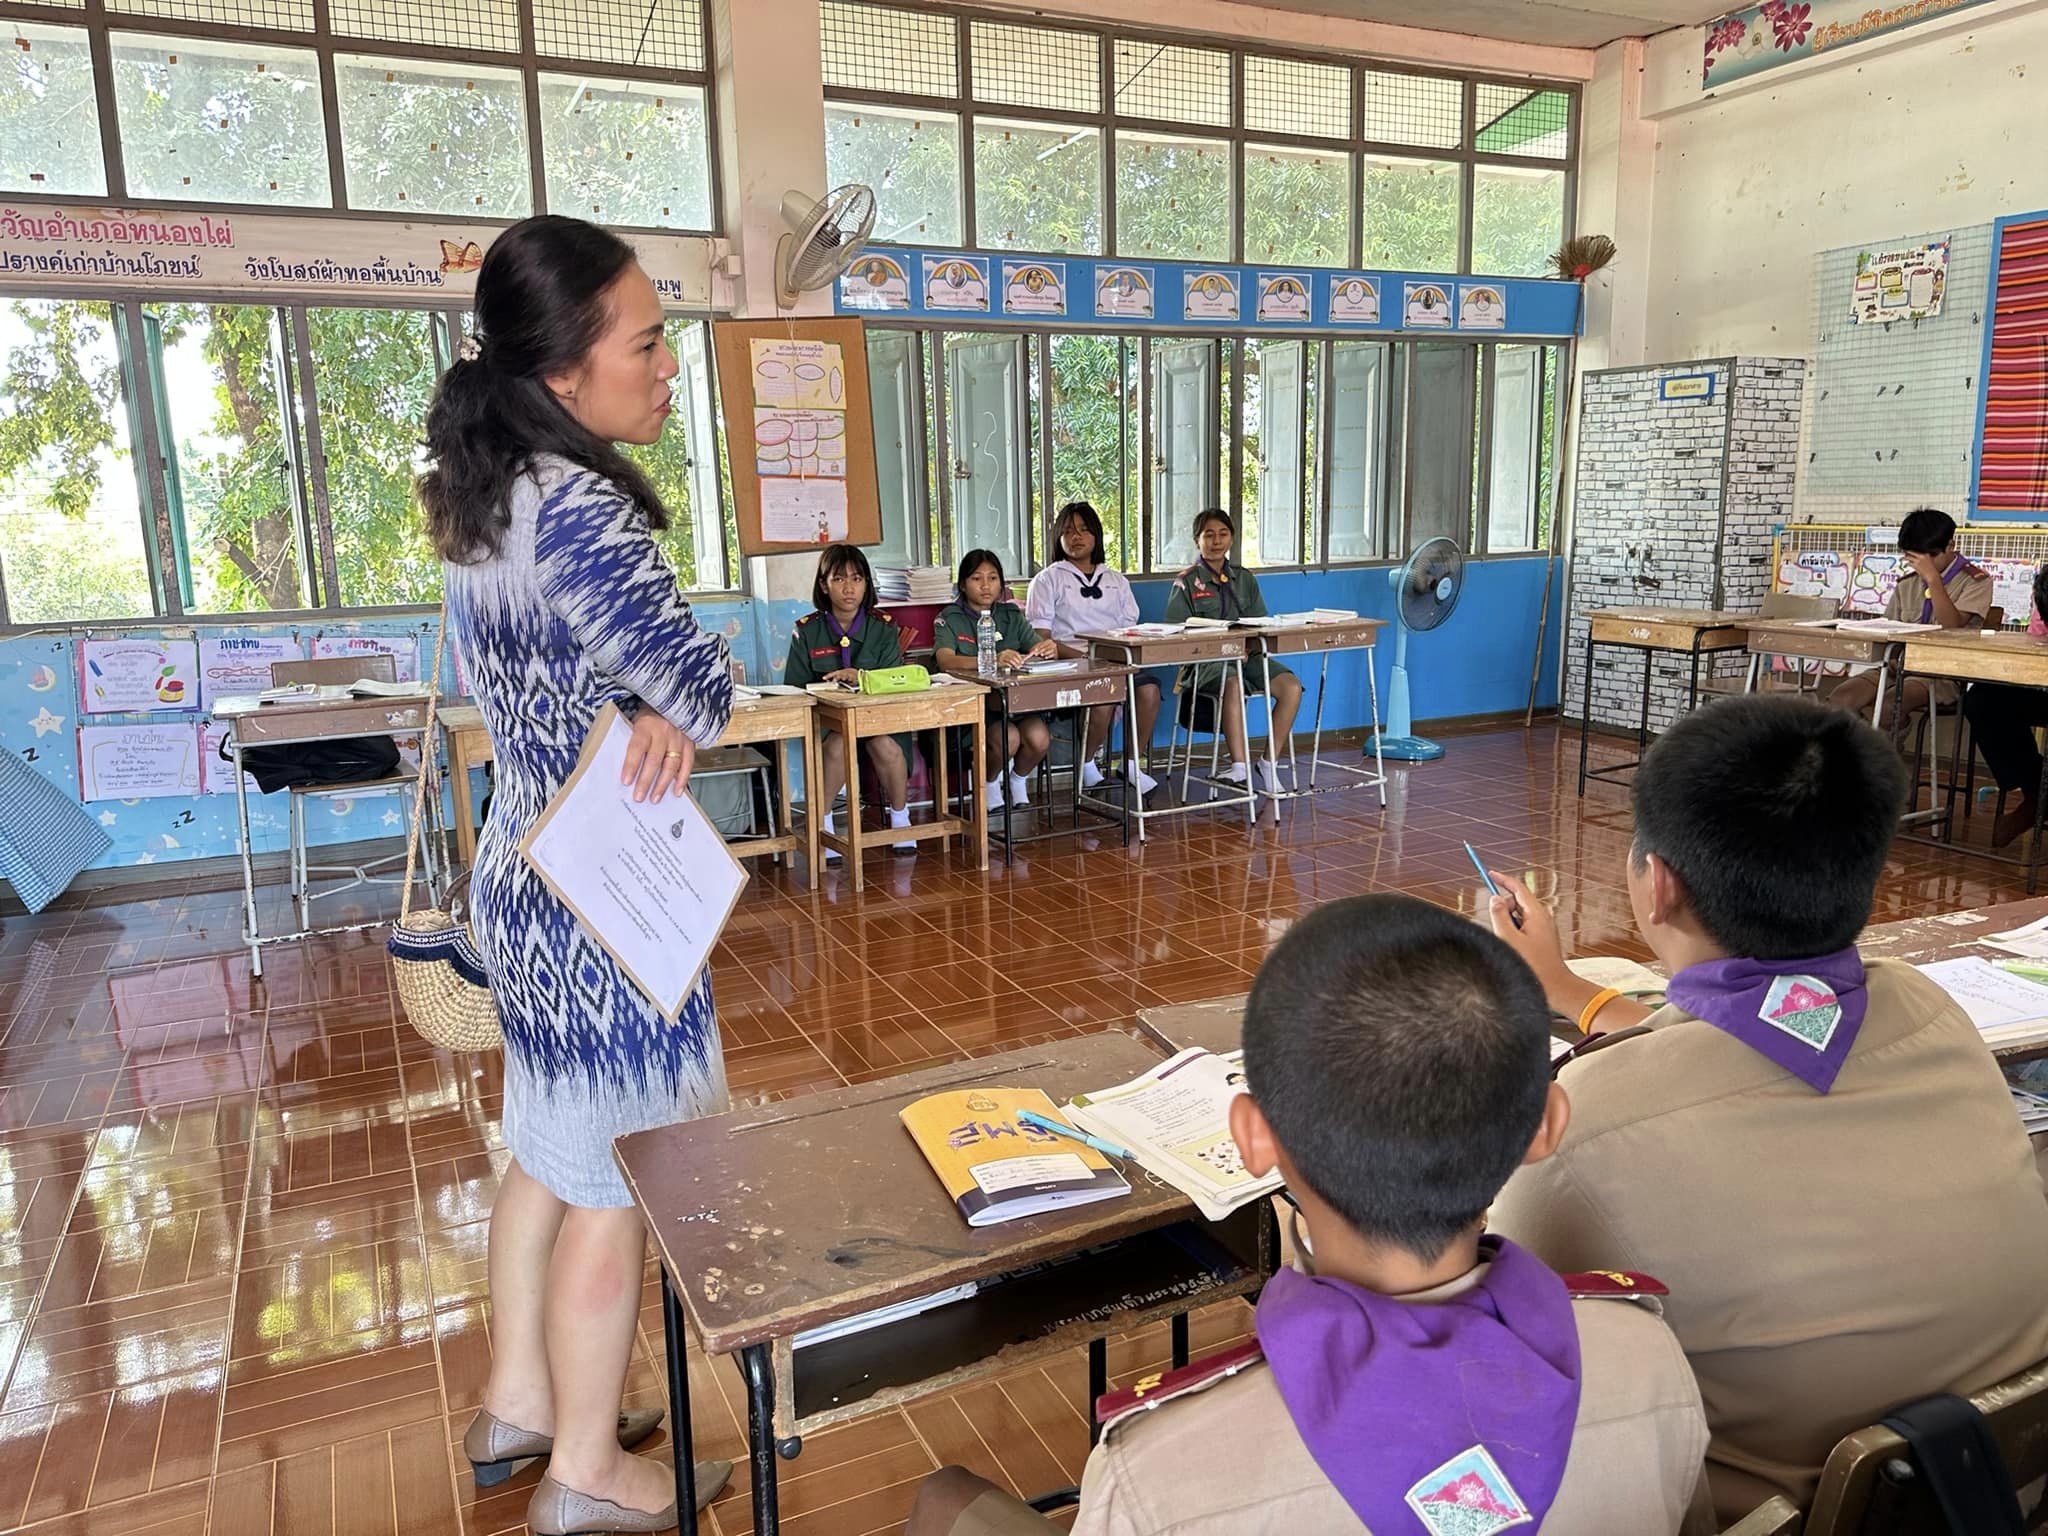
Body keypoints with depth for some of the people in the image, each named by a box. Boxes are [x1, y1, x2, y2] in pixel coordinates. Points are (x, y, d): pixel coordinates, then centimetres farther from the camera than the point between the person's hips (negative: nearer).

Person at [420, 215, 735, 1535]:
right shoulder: (581, 511, -25)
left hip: (525, 871, 9)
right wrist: (673, 720, 0)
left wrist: (654, 722, -12)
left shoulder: (482, 498, 5)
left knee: (549, 1152, 24)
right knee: (616, 1182, 8)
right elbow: (702, 687, -19)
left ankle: (521, 1402, 42)